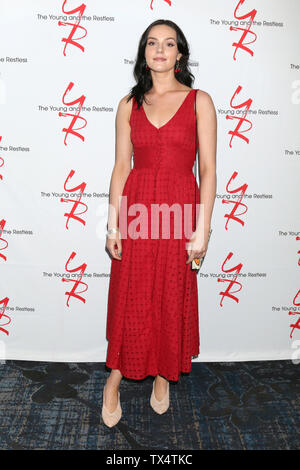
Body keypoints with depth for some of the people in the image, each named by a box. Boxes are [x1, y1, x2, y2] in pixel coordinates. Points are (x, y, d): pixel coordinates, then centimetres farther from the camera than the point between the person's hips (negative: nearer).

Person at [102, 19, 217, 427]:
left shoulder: (199, 101, 3)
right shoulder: (129, 104, 9)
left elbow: (208, 170, -2)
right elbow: (121, 167, 6)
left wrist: (202, 229, -8)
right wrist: (113, 224, 0)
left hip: (179, 208, -1)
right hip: (135, 208, 2)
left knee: (172, 299, 10)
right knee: (129, 298, 7)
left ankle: (163, 376, 33)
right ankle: (115, 380, 27)